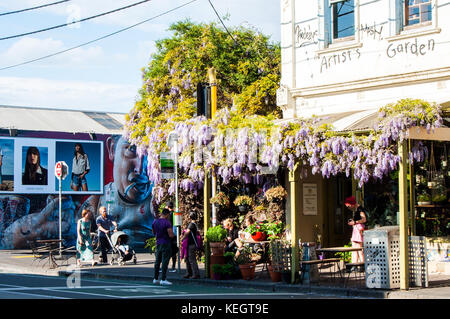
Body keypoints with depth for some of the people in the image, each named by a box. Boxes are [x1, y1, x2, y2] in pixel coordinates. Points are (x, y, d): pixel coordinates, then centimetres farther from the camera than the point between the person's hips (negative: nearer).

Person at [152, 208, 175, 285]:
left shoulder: (154, 222, 5)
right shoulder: (167, 223, -15)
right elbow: (171, 235, -19)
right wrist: (173, 235, 2)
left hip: (158, 243, 7)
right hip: (166, 244, -7)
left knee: (157, 261, 14)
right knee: (165, 262, -5)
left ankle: (155, 279, 20)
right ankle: (163, 279, -7)